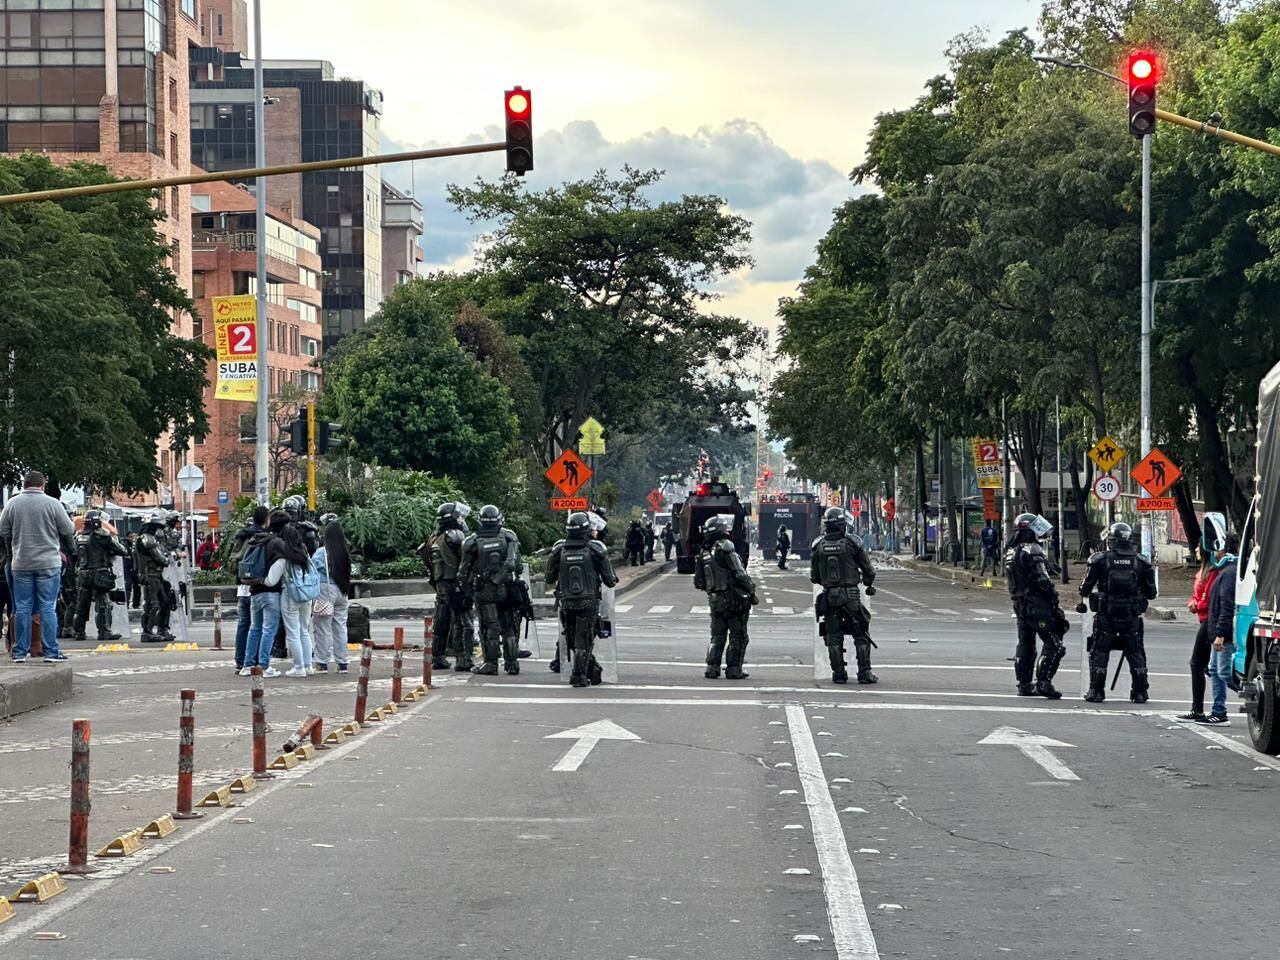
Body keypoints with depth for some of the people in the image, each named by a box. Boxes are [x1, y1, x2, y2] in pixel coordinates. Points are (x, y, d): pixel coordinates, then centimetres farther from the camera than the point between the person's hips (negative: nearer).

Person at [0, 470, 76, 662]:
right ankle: (51, 652, 0)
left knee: (22, 608, 8)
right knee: (48, 608, 0)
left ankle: (20, 651, 10)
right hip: (48, 563, -2)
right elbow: (69, 530, -3)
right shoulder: (52, 504, -6)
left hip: (21, 564, 3)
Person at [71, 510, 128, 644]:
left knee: (81, 604, 12)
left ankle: (78, 632, 17)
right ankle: (104, 631, -5)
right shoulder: (102, 536, -11)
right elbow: (121, 551, -8)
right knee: (103, 604, -2)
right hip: (99, 574, -6)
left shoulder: (79, 536, 6)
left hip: (83, 574, 6)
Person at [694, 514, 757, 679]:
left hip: (715, 601, 6)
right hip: (734, 599, -6)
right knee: (738, 636, 3)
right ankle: (733, 669, 0)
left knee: (717, 636, 16)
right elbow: (740, 575, -16)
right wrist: (752, 592, -5)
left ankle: (712, 668, 10)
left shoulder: (704, 553, 6)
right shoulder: (725, 548, -15)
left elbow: (698, 582, 9)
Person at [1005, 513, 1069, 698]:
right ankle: (1043, 682, -13)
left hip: (1019, 605, 9)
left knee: (1025, 646, 14)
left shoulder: (1010, 553, 15)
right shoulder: (1032, 551, -14)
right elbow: (1043, 581, -18)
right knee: (1054, 645, -6)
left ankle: (1024, 685, 15)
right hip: (1037, 605, -9)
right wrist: (1054, 601, -13)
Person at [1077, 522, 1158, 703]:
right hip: (1132, 618, 2)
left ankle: (1096, 691, 6)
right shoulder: (1141, 562, 0)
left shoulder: (1099, 560, -6)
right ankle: (1140, 693, 14)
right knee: (1136, 654, 13)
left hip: (1106, 617, -2)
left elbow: (1084, 590, -4)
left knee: (1099, 653, 8)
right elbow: (1151, 593, 4)